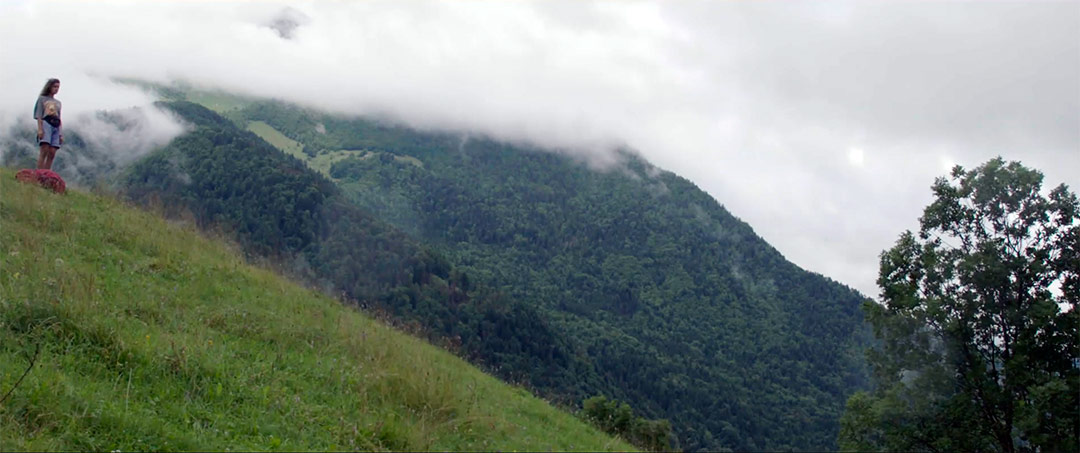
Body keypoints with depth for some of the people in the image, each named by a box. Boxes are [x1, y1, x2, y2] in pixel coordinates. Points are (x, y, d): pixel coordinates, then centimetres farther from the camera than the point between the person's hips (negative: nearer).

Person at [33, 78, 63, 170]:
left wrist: (61, 134, 12)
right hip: (46, 124, -5)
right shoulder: (42, 98, 13)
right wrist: (40, 129, -10)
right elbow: (39, 115, 3)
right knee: (44, 151, -17)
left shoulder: (58, 102, 25)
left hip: (56, 127, 5)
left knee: (52, 154, -7)